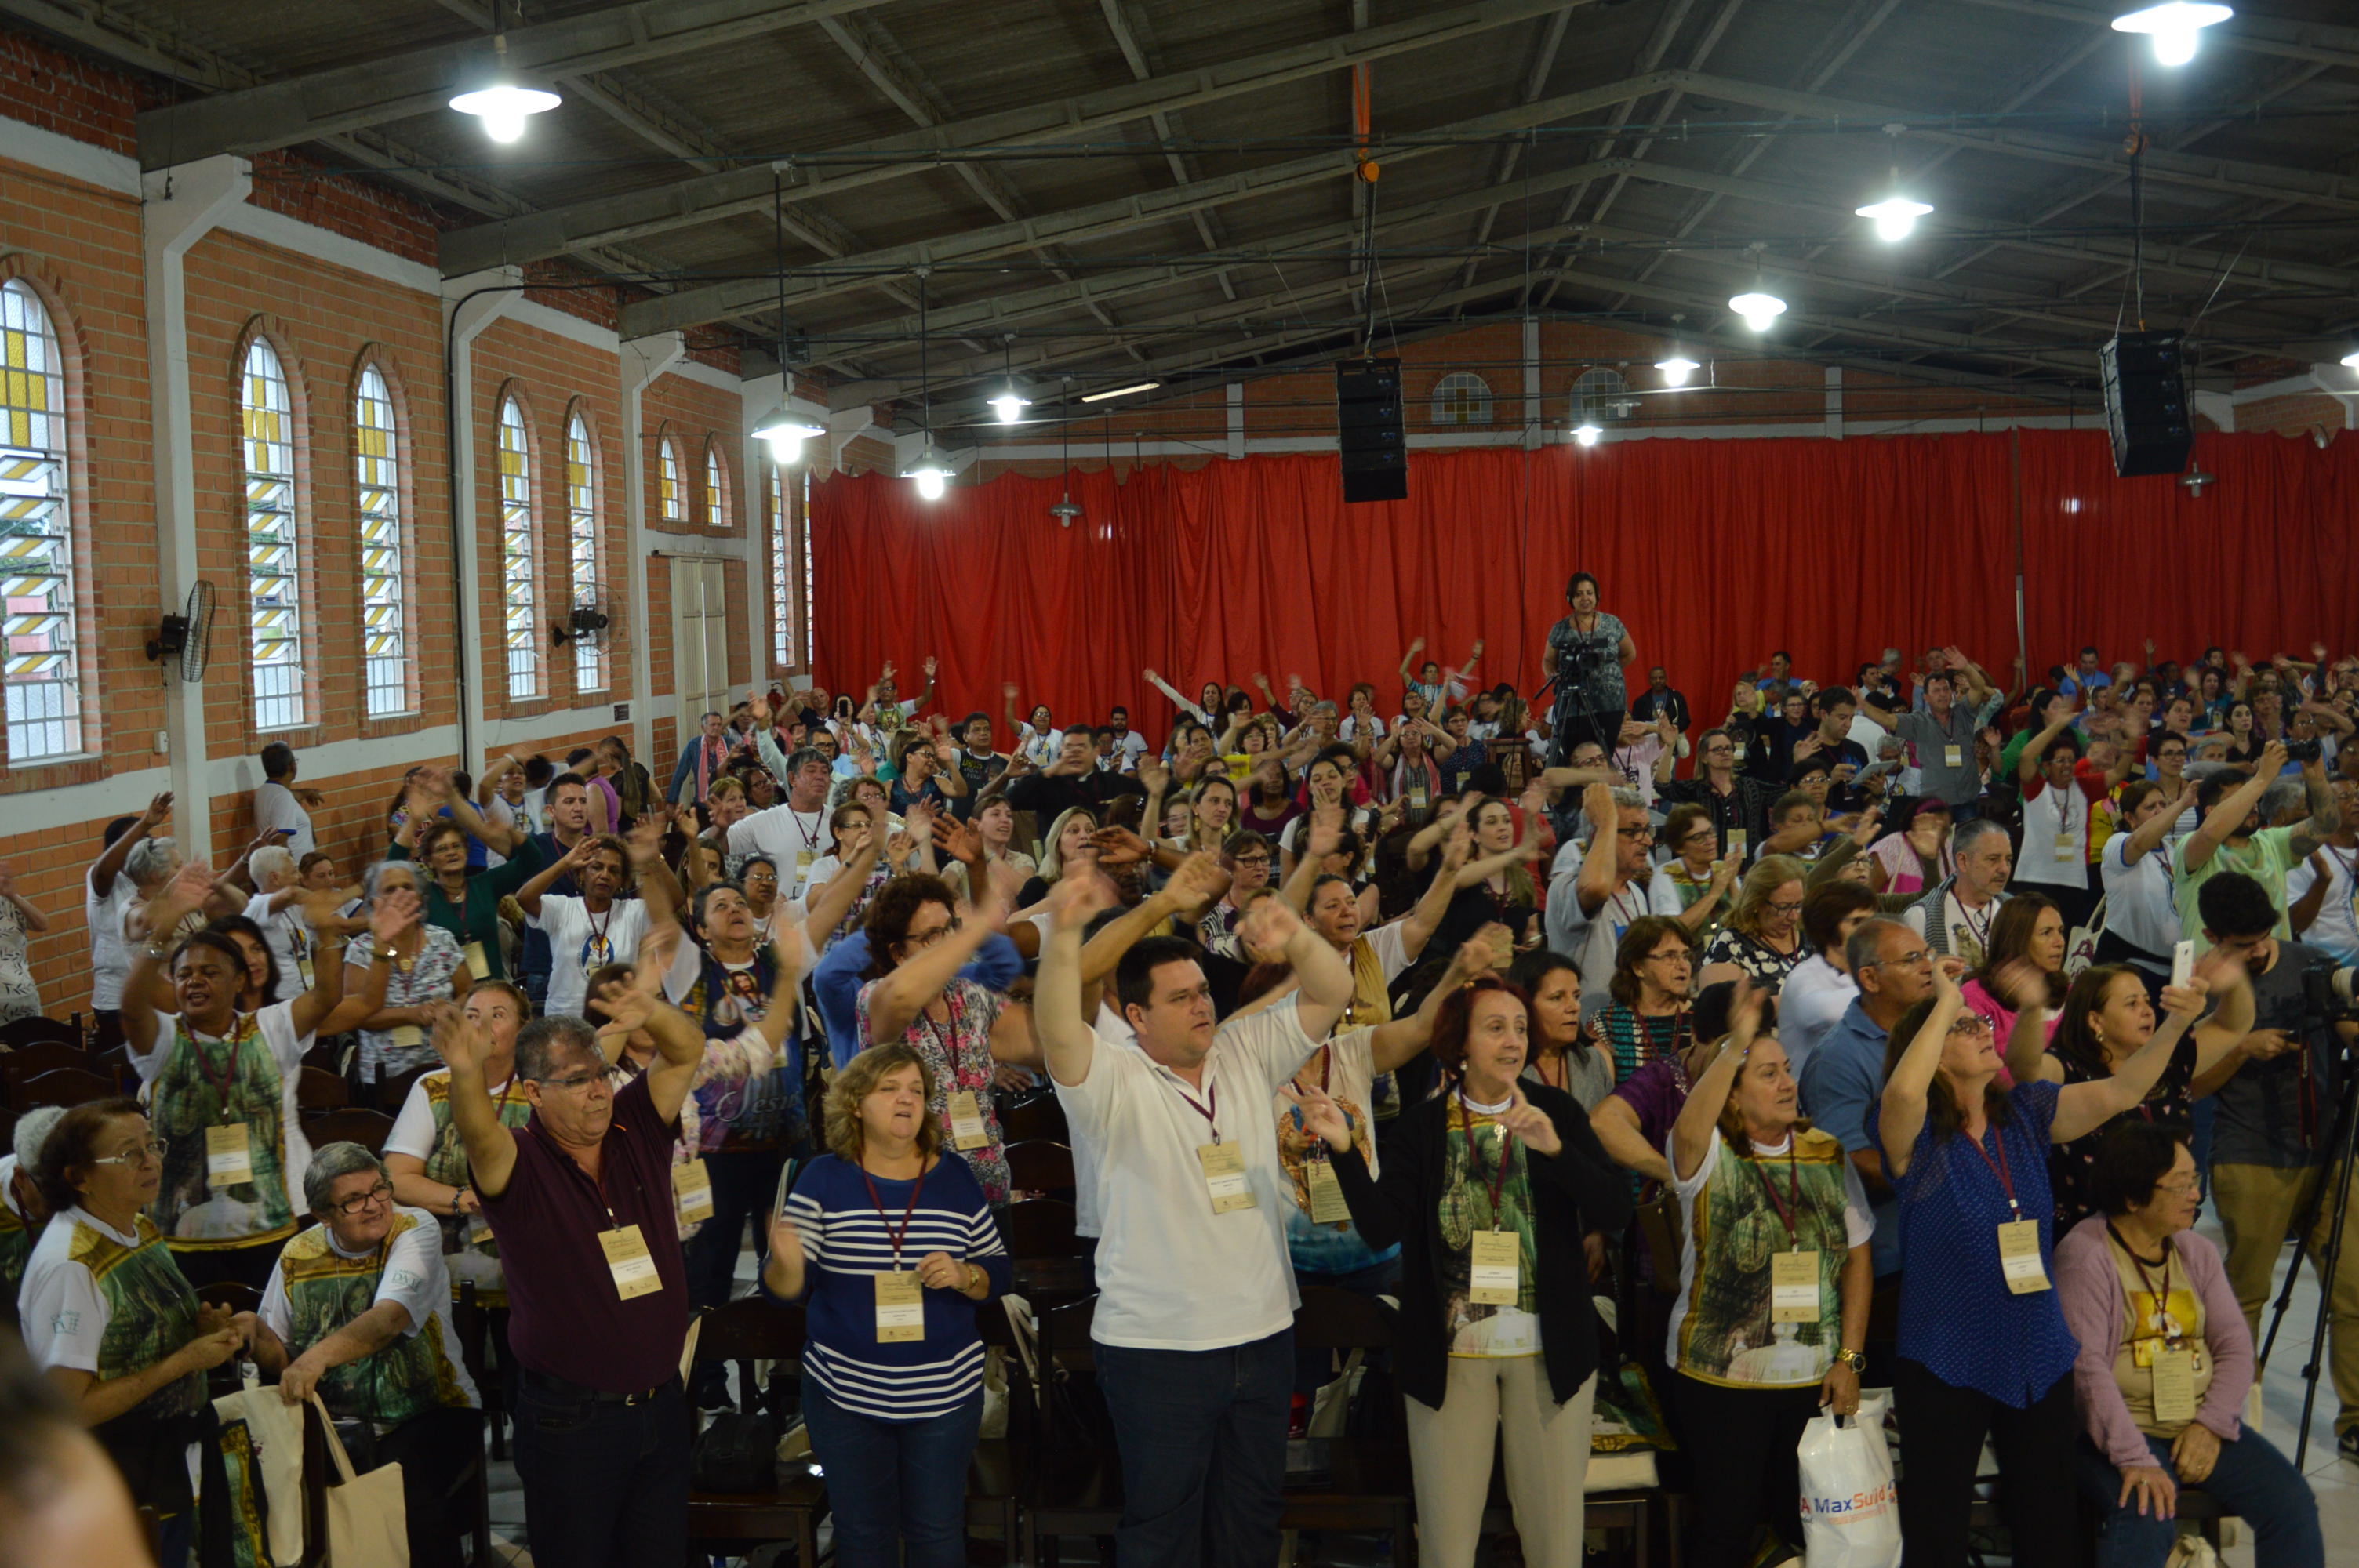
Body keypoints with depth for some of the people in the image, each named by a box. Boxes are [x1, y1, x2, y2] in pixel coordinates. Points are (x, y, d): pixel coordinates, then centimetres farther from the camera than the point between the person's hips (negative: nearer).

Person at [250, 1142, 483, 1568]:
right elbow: (278, 1359, 13)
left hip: (430, 1411, -4)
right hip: (337, 1421, 4)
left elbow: (390, 1319, -25)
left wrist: (320, 1355, -42)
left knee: (407, 1490, -32)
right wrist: (254, 1335, -10)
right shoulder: (298, 1257, 6)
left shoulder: (413, 1230, -7)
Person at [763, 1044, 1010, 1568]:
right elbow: (784, 1290, -7)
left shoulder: (956, 1179, 1)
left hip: (945, 1395, 1)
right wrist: (787, 1264, -30)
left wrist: (966, 1276, -16)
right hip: (846, 1392, -1)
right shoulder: (824, 1178, -4)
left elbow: (999, 1273, 6)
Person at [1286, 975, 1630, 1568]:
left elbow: (1615, 1212, -10)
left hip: (1549, 1350, 1)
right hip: (1450, 1351, 0)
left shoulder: (1557, 1112, 0)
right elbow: (1382, 1228, -11)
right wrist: (1343, 1148, -25)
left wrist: (1554, 1147, -24)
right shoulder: (1421, 1127, -1)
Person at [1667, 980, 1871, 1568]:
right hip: (1720, 1379, -3)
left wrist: (1849, 1359, 0)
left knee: (1806, 1521, 11)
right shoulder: (1712, 1156, -8)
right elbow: (1688, 1132, -34)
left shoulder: (1827, 1154, 4)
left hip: (1814, 1380, 4)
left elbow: (1857, 1257, 6)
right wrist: (1734, 1046, -43)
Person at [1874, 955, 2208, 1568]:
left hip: (2041, 1359, 5)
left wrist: (2176, 1023, -22)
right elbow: (1902, 1091, -35)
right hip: (1947, 1369, -5)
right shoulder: (1917, 1136, -13)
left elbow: (2118, 1092, -8)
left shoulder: (2026, 1114, 2)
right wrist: (1946, 1002, -24)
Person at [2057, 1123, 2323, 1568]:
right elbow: (2086, 1365, -18)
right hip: (2119, 1431, -6)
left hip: (2203, 1428, 6)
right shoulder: (2084, 1255, -10)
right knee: (2147, 1521, -32)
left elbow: (2235, 1344, 7)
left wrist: (2212, 1424, -9)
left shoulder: (2197, 1251, 12)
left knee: (2292, 1505, -13)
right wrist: (2133, 1459, -26)